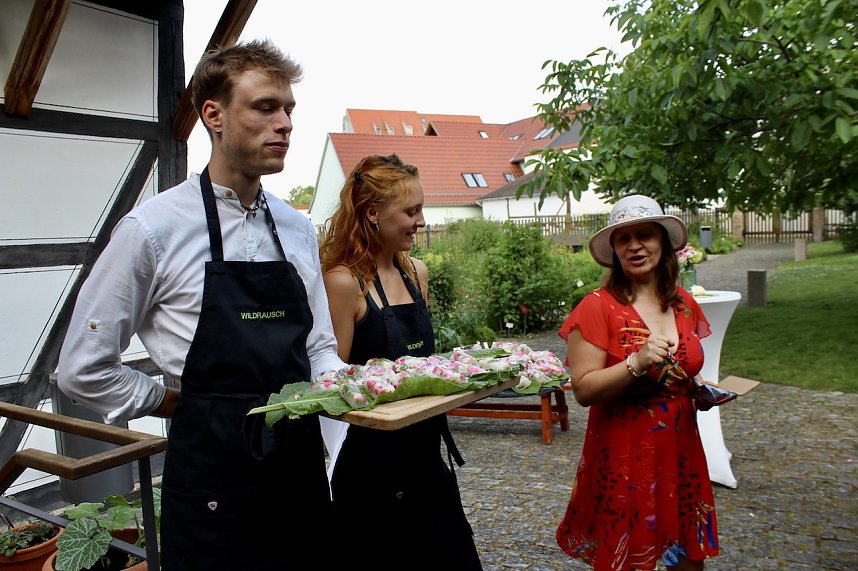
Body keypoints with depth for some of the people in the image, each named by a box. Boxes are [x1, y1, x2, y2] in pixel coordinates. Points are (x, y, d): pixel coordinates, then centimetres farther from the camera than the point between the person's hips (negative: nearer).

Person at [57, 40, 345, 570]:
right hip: (214, 474, -5)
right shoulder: (153, 228, -10)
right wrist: (178, 403, -2)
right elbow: (83, 368, -5)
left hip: (302, 467, 5)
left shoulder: (299, 229, 6)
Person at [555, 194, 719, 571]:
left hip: (680, 452, 5)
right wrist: (636, 362, -28)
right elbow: (584, 390, -17)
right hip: (622, 457, -5)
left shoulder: (684, 304, 5)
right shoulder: (597, 307, -13)